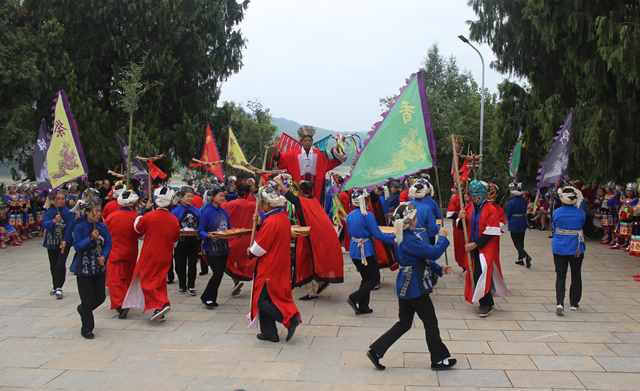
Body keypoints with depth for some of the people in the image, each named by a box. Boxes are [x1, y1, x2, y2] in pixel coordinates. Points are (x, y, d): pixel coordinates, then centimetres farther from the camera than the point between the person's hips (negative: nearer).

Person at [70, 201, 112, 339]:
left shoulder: (102, 227, 1)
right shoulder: (80, 227, -11)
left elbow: (108, 244, 4)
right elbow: (77, 246, -14)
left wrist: (104, 256, -12)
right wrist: (91, 238, -26)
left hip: (99, 267, 4)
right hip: (84, 268, -4)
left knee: (100, 297, 8)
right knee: (87, 299, 0)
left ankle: (82, 309, 39)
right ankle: (87, 329, 15)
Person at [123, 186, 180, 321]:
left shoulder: (149, 217, -16)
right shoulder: (174, 220, -5)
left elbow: (138, 229, 3)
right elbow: (176, 238, 8)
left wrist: (138, 218, 22)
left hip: (150, 255, -4)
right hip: (166, 256, 4)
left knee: (147, 280, 5)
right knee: (160, 281, 15)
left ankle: (160, 304, -12)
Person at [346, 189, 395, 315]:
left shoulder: (350, 216, 3)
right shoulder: (367, 216, -17)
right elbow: (378, 234, -15)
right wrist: (393, 238, -4)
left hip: (354, 251, 7)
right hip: (366, 251, -7)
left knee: (366, 278, 18)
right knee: (374, 278, 5)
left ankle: (363, 307, 17)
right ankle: (354, 298, -6)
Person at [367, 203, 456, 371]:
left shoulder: (410, 236, 9)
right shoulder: (409, 240, -24)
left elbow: (423, 259, 18)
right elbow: (433, 253, -25)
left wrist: (440, 269, 12)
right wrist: (442, 238, -9)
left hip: (406, 287, 10)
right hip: (414, 288, -10)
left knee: (404, 323, 16)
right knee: (430, 322, 7)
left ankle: (376, 350, 15)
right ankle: (439, 359, 22)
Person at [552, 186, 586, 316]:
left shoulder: (557, 212, -10)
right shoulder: (580, 212, -9)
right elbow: (582, 226, 8)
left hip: (559, 248, 0)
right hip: (576, 248, 0)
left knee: (560, 276, 3)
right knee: (576, 276, 16)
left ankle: (559, 303, -13)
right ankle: (574, 303, 25)